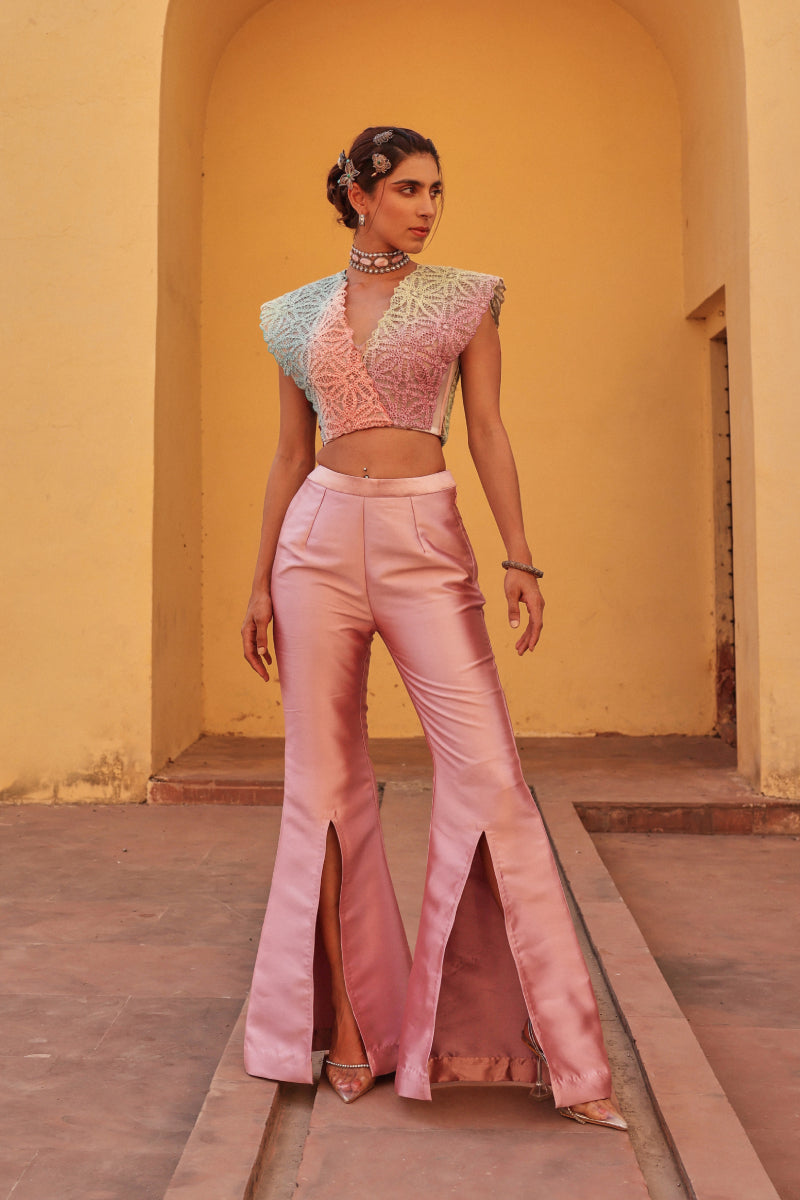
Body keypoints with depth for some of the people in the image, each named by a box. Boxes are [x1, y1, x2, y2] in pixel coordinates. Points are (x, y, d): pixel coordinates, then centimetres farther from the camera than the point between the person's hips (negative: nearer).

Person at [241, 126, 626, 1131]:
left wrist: (520, 558, -11)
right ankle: (353, 1021, 15)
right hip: (320, 539, 2)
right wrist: (260, 583, 8)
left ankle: (558, 1049, -1)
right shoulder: (301, 314, 13)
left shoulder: (465, 297, 9)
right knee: (324, 779, 2)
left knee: (486, 768, -11)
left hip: (427, 542, -2)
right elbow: (290, 455, 13)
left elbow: (489, 432, 2)